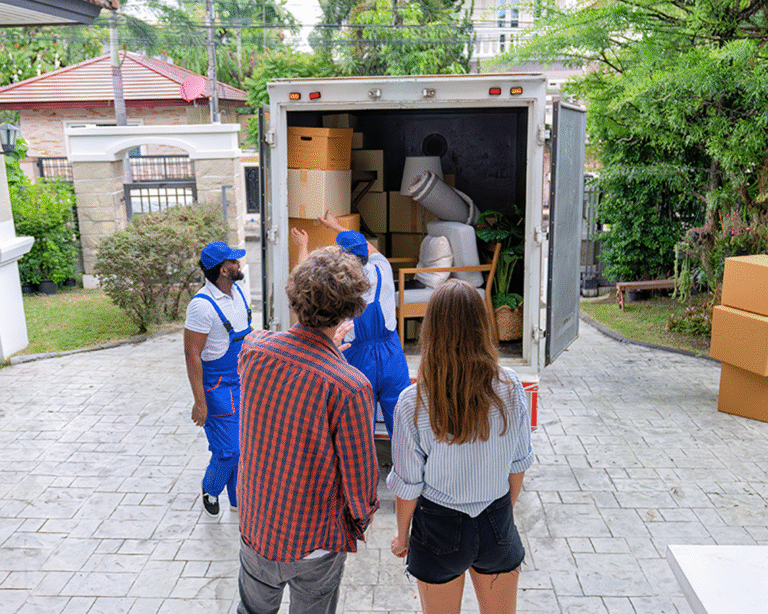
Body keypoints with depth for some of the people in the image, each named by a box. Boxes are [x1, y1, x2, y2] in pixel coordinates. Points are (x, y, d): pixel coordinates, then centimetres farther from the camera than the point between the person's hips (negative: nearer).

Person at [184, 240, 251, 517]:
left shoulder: (237, 292, 4)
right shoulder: (202, 305, -22)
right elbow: (192, 354, -20)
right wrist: (199, 401, -20)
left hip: (243, 380, 8)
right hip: (218, 386, -8)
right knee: (228, 450, -2)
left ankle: (239, 498, 32)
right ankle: (209, 489, 28)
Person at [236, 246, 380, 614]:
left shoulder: (253, 351, -16)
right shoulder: (350, 388, -29)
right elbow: (359, 481, -18)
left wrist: (324, 347, 18)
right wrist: (361, 518, 3)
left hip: (255, 528, 4)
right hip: (315, 542, -4)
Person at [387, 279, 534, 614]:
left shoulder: (413, 403, -22)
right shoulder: (509, 387, -15)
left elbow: (407, 486, -12)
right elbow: (518, 464, -2)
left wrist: (402, 536, 7)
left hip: (440, 527, -2)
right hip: (497, 523, 2)